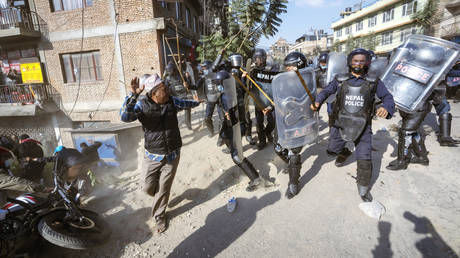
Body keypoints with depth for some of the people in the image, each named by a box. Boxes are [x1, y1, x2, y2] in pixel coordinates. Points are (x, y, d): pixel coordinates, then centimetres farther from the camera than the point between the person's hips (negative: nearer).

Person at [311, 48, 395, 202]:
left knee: (365, 160, 0)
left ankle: (363, 189, 24)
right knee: (332, 149, 16)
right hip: (341, 123, 2)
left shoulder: (373, 82, 0)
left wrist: (386, 108, -23)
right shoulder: (340, 80, 1)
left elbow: (387, 97, 1)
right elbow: (326, 91, 6)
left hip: (363, 127, -1)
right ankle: (344, 153, 53)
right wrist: (317, 102, -15)